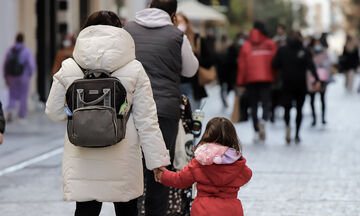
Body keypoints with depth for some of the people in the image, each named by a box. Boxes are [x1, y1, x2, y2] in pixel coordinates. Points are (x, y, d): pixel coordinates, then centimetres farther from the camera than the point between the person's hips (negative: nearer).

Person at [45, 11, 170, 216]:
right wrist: (158, 160, -1)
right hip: (123, 161, 0)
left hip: (82, 160, 0)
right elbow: (146, 120, -4)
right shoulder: (134, 70, -4)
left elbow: (54, 112, 5)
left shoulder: (68, 69, -2)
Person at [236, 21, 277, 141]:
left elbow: (242, 65, 2)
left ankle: (257, 132, 3)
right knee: (266, 102, 0)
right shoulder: (271, 45, 2)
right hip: (267, 78, 0)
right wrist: (277, 79, 12)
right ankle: (263, 120, -30)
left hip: (251, 79, 1)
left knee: (253, 105, 7)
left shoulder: (246, 46, 3)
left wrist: (240, 82, 6)